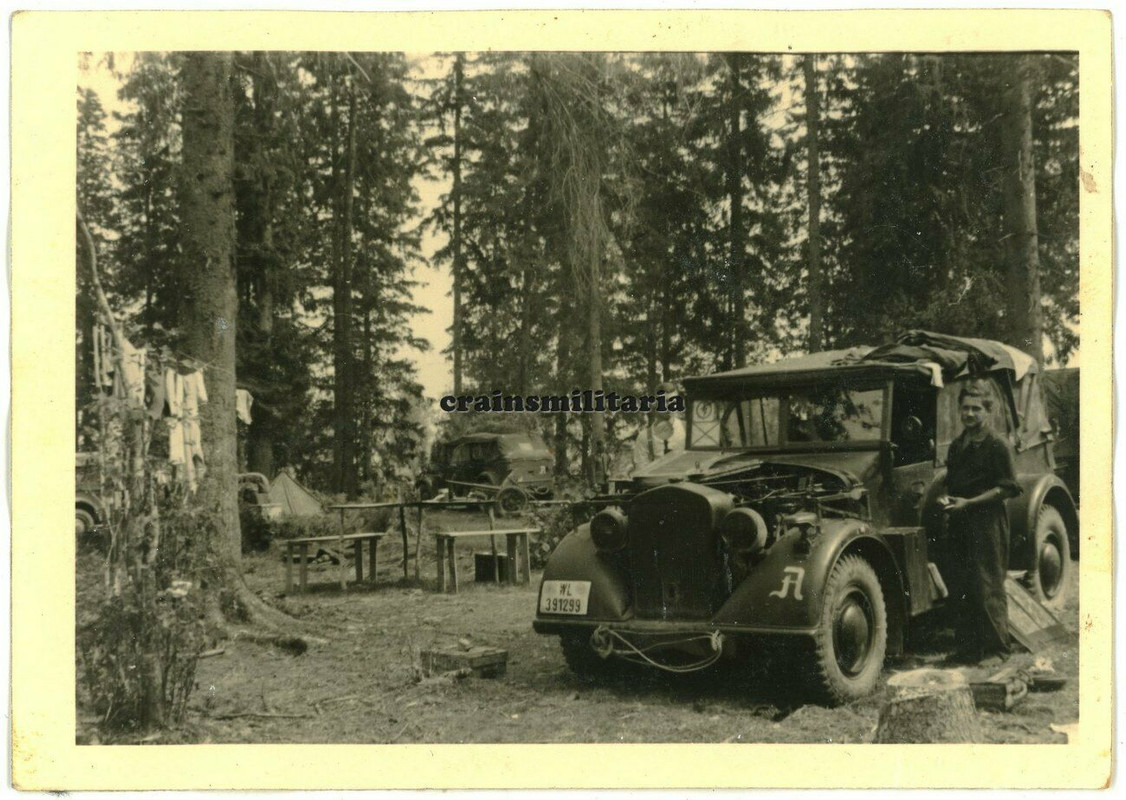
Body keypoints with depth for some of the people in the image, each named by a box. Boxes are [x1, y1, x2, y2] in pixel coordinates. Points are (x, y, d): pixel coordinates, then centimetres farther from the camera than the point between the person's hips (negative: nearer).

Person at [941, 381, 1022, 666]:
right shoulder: (957, 446, 17)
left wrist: (968, 502, -15)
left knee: (987, 588, -5)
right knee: (962, 588, 8)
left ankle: (996, 649, 3)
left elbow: (1007, 487, -10)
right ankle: (968, 647, 16)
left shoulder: (996, 445, -6)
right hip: (960, 525, 7)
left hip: (987, 522, -7)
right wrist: (948, 501, 7)